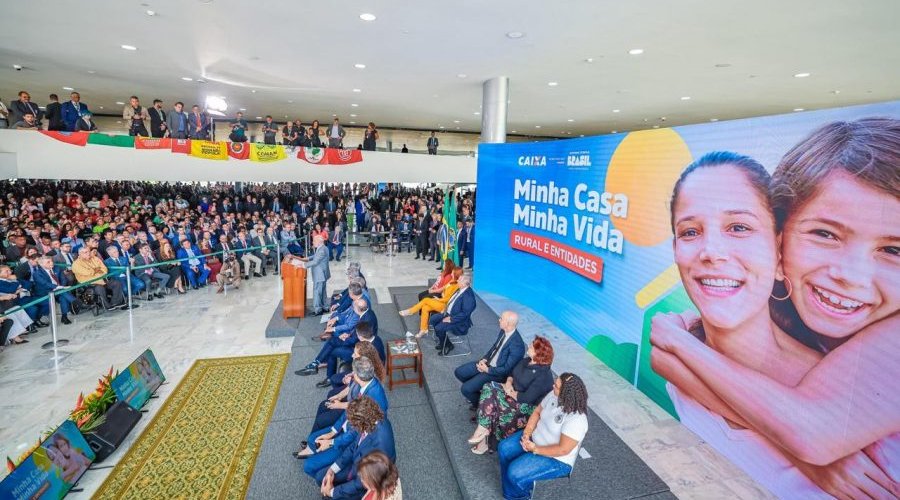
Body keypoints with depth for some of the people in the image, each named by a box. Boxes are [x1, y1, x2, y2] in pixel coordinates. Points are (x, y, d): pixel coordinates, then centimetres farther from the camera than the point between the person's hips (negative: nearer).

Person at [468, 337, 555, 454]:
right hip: (513, 392, 9)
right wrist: (508, 383, -7)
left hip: (528, 407, -8)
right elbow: (512, 373, 14)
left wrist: (510, 392, -14)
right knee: (489, 388, -15)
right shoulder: (527, 360, 1)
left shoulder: (543, 376, -25)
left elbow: (527, 398, -26)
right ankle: (484, 429, -16)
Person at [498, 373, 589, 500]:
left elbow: (563, 449, -28)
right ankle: (511, 489, 17)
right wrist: (526, 433, -12)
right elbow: (537, 412, 2)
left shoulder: (576, 419, -33)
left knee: (514, 473, -18)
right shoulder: (553, 395, -11)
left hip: (556, 459, -8)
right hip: (535, 438, 8)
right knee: (504, 448, -2)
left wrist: (535, 449, -20)